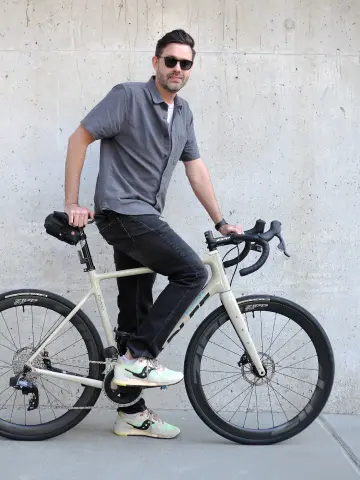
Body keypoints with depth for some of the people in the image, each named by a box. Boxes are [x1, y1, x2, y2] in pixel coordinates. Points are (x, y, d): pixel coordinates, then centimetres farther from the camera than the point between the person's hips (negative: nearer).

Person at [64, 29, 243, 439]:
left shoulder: (183, 113, 15)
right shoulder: (128, 96, -7)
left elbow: (196, 170, 17)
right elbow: (79, 139, -7)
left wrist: (220, 222, 14)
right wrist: (72, 204, -12)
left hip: (143, 219, 8)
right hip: (122, 212, -8)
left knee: (136, 313, 9)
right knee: (192, 272, -19)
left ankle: (131, 413, 18)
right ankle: (138, 357, -11)